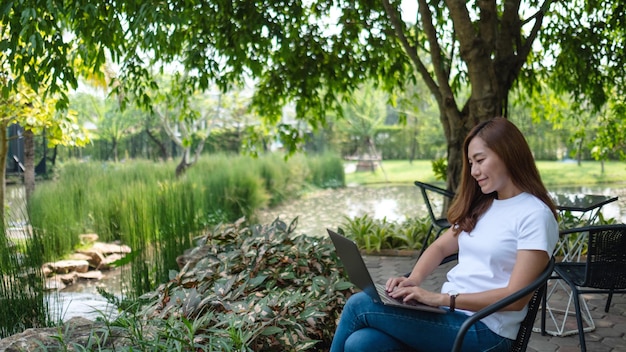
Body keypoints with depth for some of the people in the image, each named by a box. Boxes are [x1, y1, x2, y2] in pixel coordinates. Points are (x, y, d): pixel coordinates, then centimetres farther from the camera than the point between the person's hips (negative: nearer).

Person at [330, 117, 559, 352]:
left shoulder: (535, 215, -9)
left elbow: (516, 297, -15)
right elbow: (441, 246, 18)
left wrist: (441, 298, -20)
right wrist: (413, 280, -3)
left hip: (483, 331, -7)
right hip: (450, 313, 7)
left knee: (360, 305, -17)